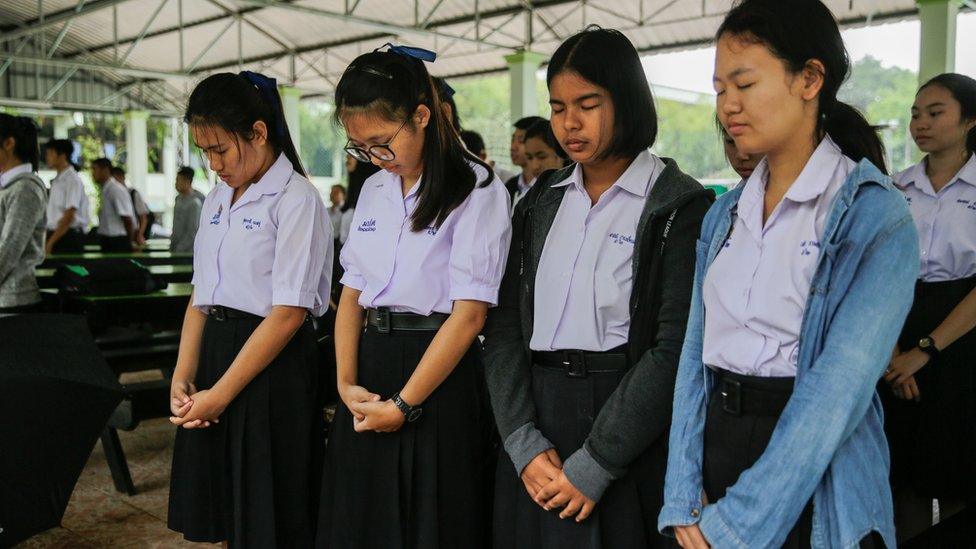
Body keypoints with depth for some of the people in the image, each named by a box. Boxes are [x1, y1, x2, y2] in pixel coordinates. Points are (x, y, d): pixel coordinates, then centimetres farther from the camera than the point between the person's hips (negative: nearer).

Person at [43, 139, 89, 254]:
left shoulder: (73, 180, -10)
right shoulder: (57, 180, 14)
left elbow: (69, 216, -17)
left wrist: (50, 243, -18)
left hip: (68, 236, -7)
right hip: (55, 234, 7)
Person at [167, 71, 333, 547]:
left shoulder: (296, 200, -12)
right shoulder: (217, 200, 12)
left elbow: (289, 312, -17)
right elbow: (201, 295, 13)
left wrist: (221, 394, -15)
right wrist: (183, 377, 0)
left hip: (272, 367, -7)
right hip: (214, 348, 7)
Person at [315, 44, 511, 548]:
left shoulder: (476, 190, -9)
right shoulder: (373, 190, 12)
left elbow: (469, 314, -15)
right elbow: (352, 293, 10)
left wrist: (404, 404, -13)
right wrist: (346, 383, -5)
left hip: (439, 376, -6)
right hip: (370, 366, 6)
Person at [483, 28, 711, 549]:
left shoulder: (681, 206, -7)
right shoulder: (541, 201, 8)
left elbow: (674, 348, -13)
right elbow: (505, 325, 3)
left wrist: (593, 466, -14)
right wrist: (525, 443, -8)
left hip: (629, 432, -4)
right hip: (536, 416, 5)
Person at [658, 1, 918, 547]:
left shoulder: (877, 216, -12)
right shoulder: (725, 213, 6)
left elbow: (836, 391, -20)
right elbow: (695, 351, 1)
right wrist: (685, 500, -7)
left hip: (810, 494, -5)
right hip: (716, 438, 5)